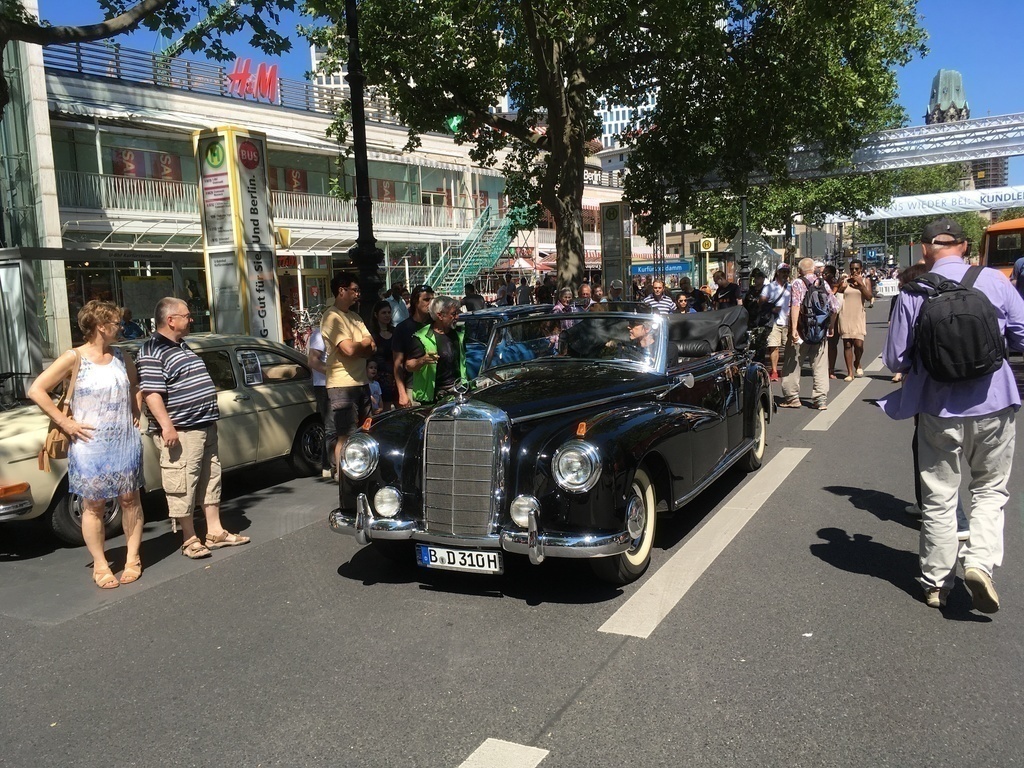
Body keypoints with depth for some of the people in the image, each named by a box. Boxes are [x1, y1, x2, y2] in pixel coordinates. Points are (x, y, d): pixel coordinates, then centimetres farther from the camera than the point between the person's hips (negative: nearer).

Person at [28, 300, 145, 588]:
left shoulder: (122, 358, 8)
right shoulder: (74, 358, -8)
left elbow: (136, 384, 27)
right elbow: (36, 390, -11)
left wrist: (136, 413, 13)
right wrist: (65, 423, -12)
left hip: (126, 442, 4)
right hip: (90, 446, -4)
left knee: (130, 500, 6)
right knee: (94, 505, 3)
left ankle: (132, 560, 17)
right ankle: (100, 566, 13)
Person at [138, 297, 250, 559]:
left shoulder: (183, 346, 17)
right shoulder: (152, 352, -13)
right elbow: (151, 393, -21)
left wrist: (211, 418, 24)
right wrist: (166, 426, -26)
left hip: (204, 427, 10)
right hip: (180, 432, -10)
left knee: (211, 479, 14)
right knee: (183, 486, -1)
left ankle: (215, 532, 24)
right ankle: (190, 540, 10)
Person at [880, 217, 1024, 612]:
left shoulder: (913, 293, -9)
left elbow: (896, 359, -5)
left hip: (939, 409, 0)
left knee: (939, 497, 12)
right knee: (990, 490, 19)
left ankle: (936, 583, 22)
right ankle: (980, 562, 0)